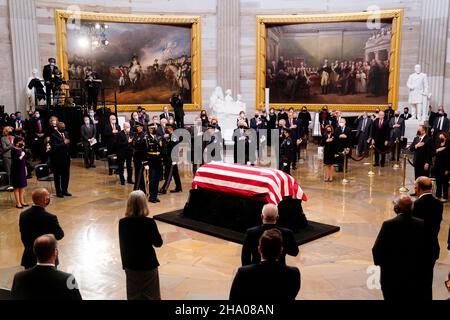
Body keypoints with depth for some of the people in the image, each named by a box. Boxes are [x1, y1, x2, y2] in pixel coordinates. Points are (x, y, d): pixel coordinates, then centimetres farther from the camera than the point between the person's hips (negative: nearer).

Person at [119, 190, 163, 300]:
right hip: (148, 264, -3)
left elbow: (122, 245, 1)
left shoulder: (122, 222, -11)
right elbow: (158, 243, -8)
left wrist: (124, 263, 13)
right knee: (150, 295, 14)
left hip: (130, 264, 3)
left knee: (133, 295, 18)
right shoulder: (149, 222, -20)